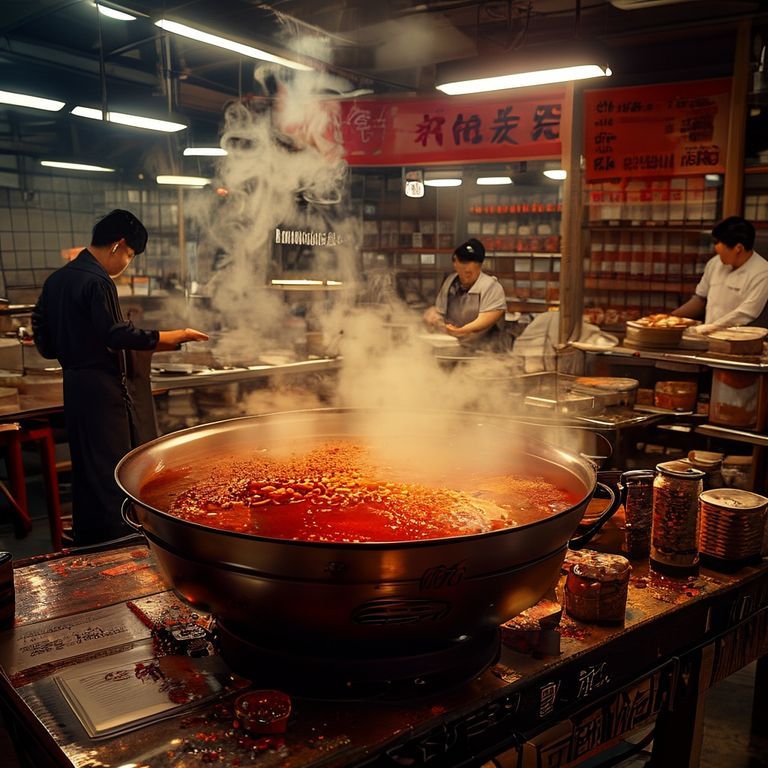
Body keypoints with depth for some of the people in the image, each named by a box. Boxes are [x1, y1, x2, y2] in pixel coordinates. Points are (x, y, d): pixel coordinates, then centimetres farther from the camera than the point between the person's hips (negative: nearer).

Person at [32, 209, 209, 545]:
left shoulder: (56, 279, 12)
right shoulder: (97, 281, -16)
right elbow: (118, 335, -24)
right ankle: (114, 541, 5)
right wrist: (179, 336, -20)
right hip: (104, 388, -9)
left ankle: (86, 537, 28)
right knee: (110, 468, -2)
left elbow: (44, 340, 15)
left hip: (74, 383, 9)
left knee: (86, 465, 17)